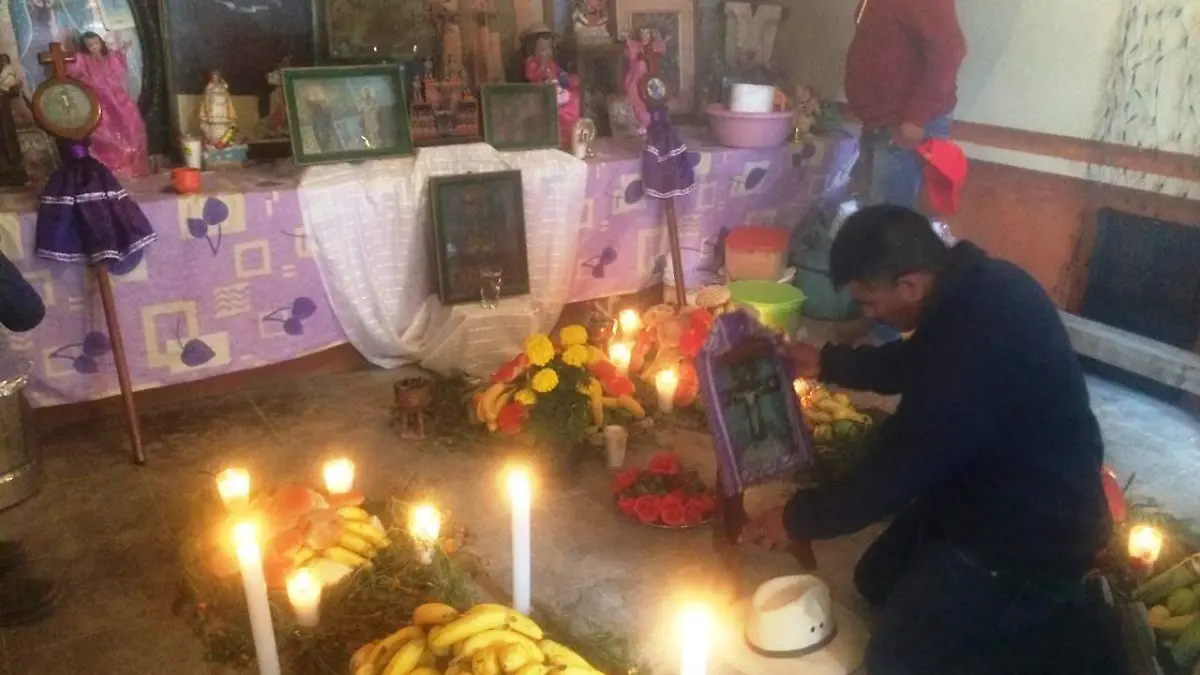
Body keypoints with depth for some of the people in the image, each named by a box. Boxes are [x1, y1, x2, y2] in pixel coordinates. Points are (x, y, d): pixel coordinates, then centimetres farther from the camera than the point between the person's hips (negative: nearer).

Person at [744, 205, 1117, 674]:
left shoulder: (970, 353, -37)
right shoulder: (976, 284, -7)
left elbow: (895, 471, -25)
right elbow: (912, 363, 13)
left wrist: (797, 519, -11)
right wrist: (826, 363, 8)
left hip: (1032, 533, -9)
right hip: (989, 488, 10)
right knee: (878, 580, 19)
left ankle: (1048, 614, 10)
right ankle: (1033, 605, 21)